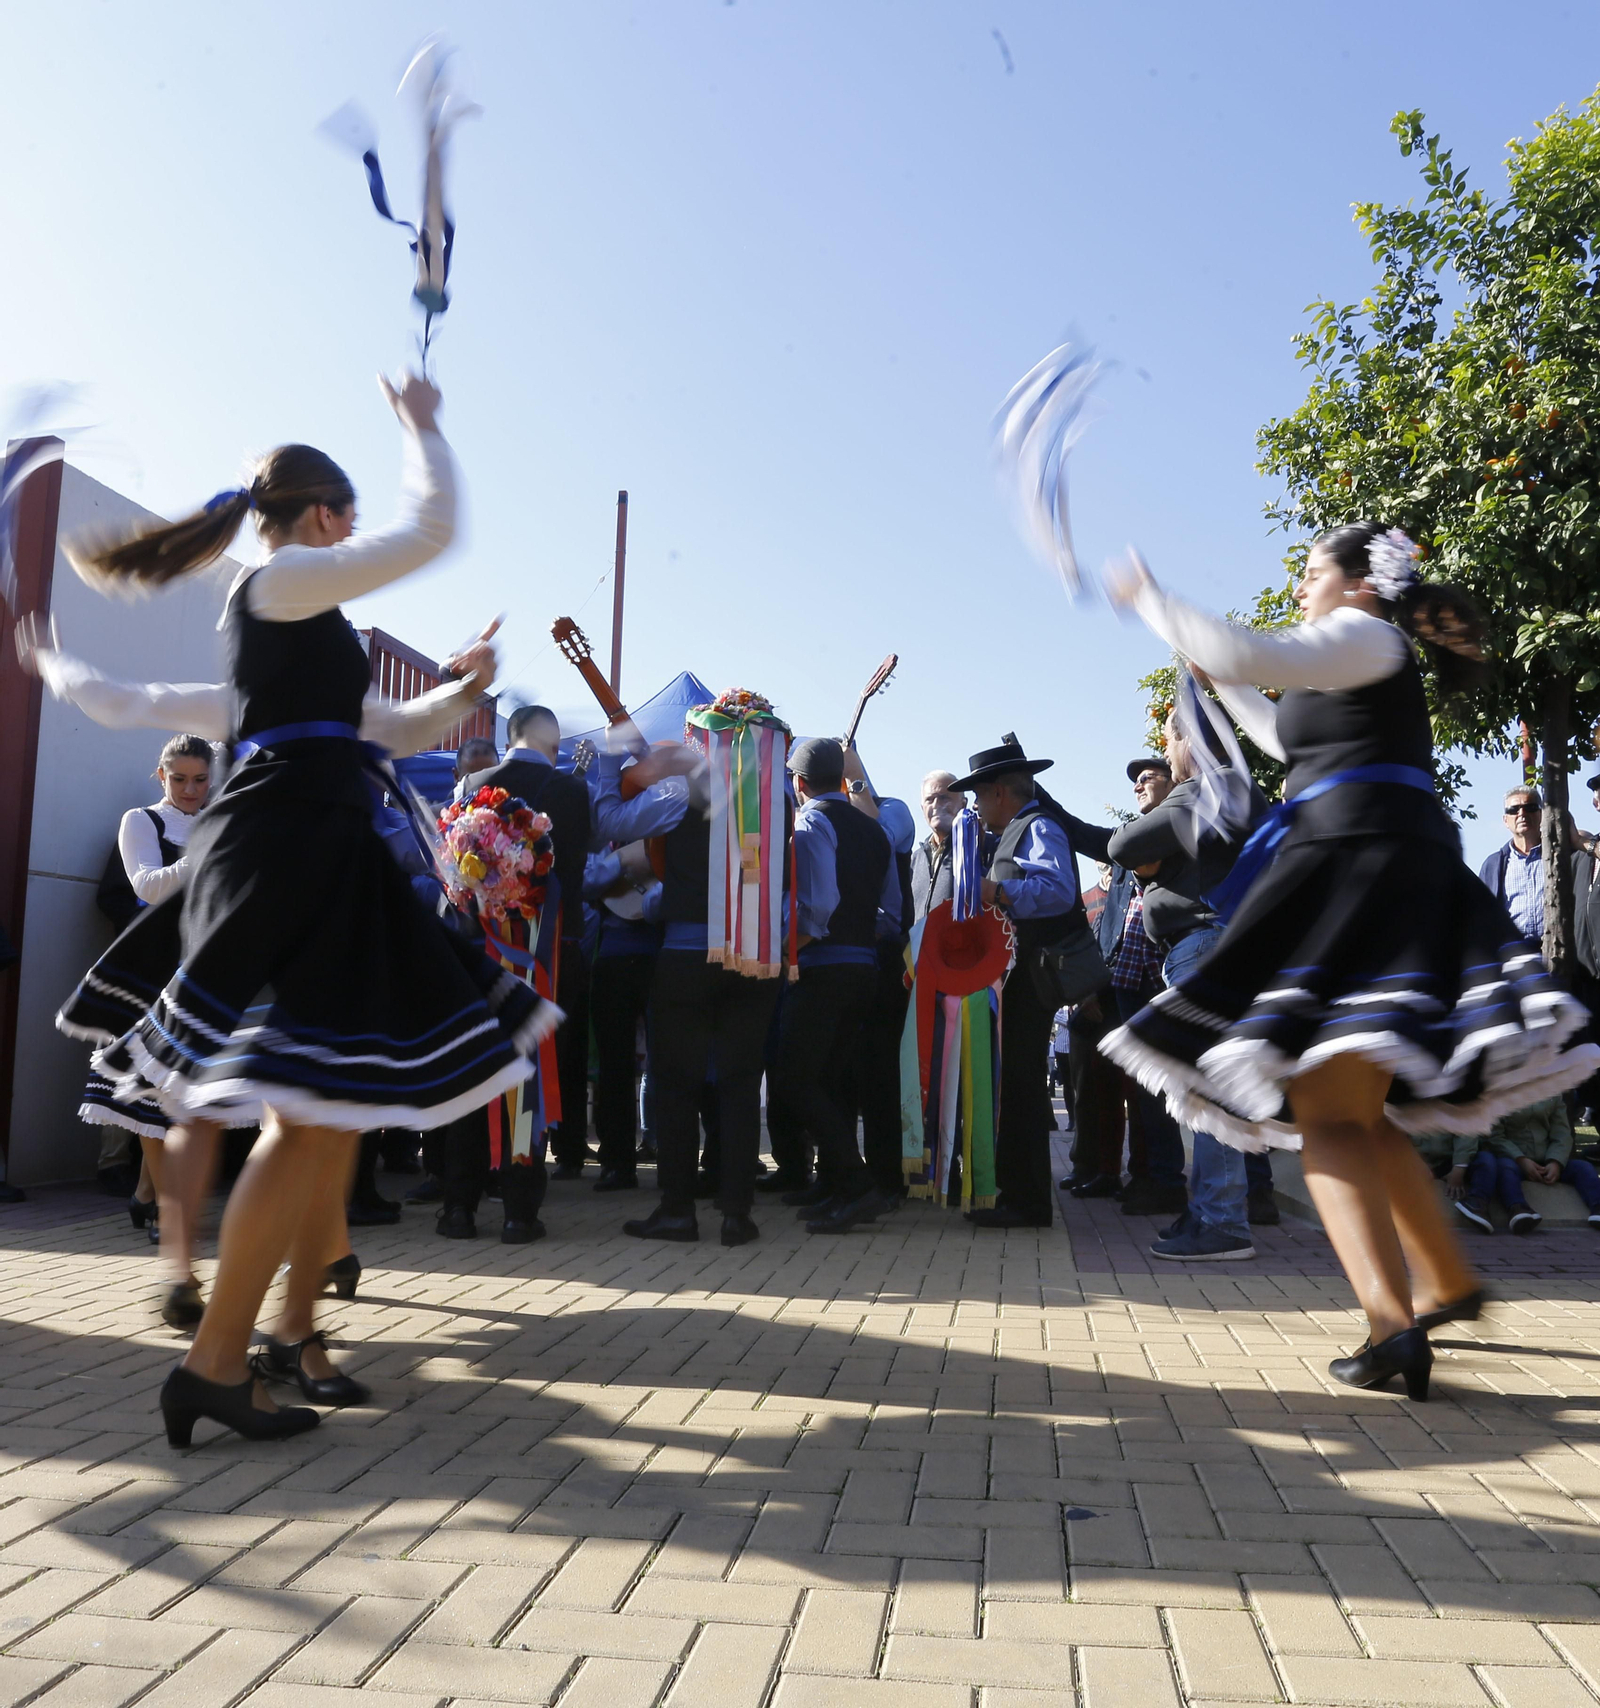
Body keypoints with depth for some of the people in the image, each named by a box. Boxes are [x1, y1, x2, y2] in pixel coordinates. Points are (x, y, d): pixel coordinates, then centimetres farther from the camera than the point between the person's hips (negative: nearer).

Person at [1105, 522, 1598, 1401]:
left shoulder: (1368, 636, 0)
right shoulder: (1361, 673, 29)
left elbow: (1246, 655, -16)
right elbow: (1289, 739, 45)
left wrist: (1151, 601, -4)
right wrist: (1221, 687, 48)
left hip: (1365, 866, -10)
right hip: (1391, 890, 10)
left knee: (1328, 1116, -16)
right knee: (1358, 1116, 16)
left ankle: (1393, 1325, -24)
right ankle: (1450, 1283, 26)